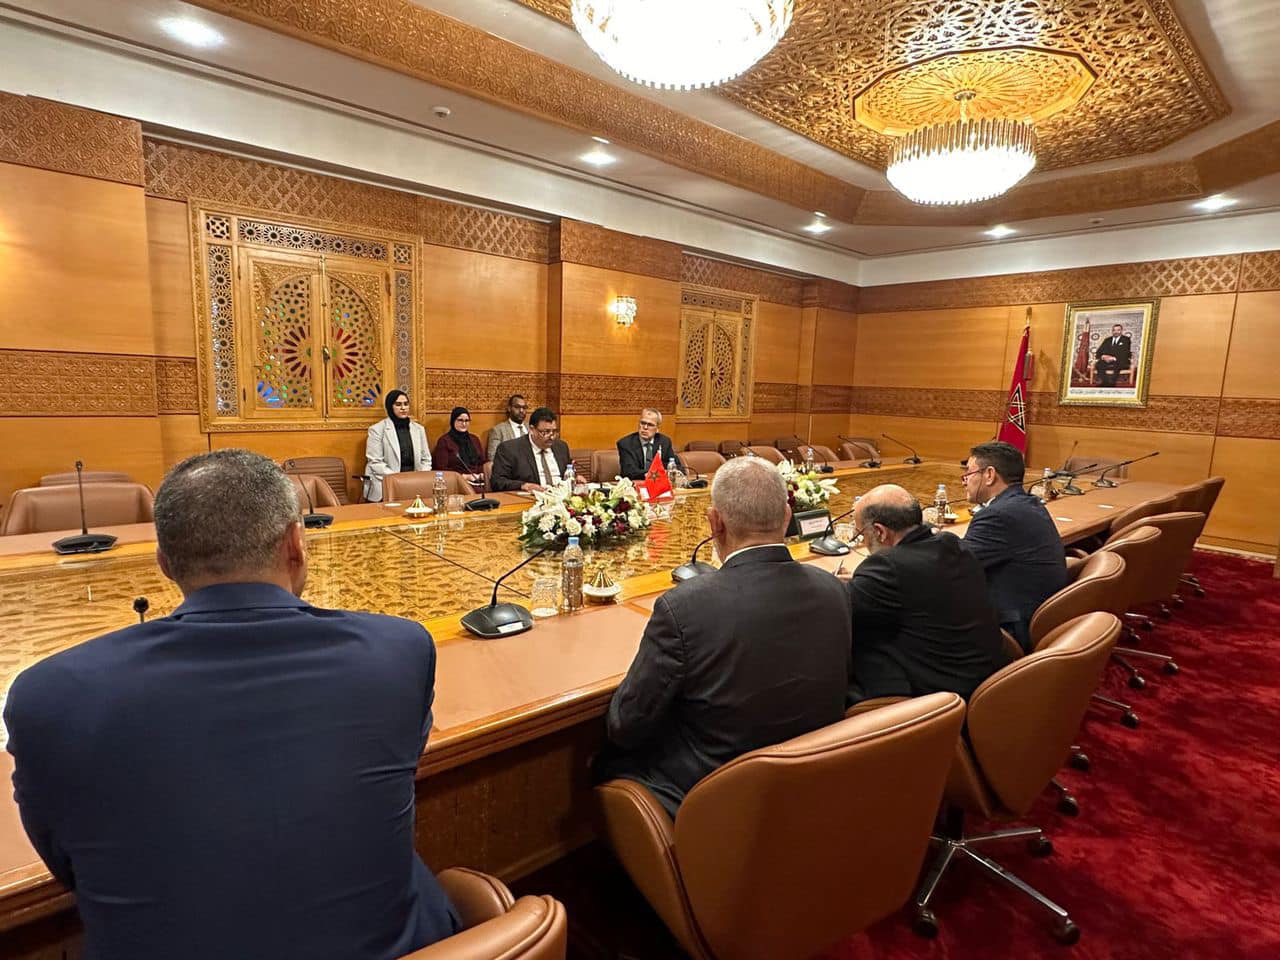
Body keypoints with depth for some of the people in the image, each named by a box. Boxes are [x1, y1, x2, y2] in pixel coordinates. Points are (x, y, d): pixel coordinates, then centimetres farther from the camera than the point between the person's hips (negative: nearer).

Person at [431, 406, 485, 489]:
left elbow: (482, 462, 21)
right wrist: (465, 476, -9)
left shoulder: (474, 439, 22)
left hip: (477, 482, 4)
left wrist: (481, 475, -2)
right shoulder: (444, 441, 5)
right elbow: (441, 468, -1)